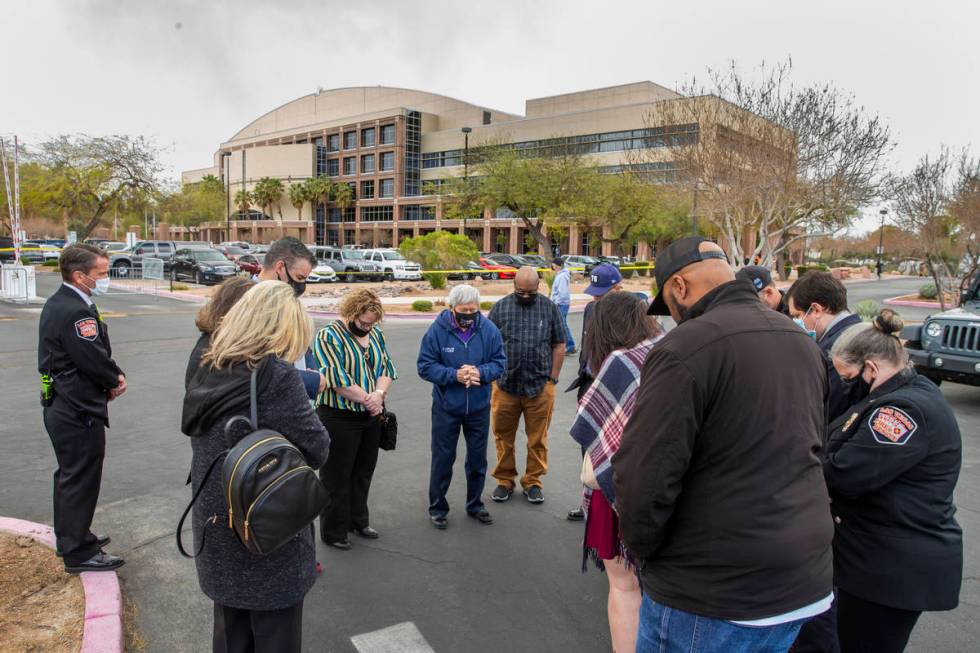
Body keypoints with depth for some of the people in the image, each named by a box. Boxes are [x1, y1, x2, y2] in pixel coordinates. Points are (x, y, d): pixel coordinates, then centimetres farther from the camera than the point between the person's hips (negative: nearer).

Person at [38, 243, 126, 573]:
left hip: (62, 407, 11)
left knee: (70, 476, 23)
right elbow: (96, 361, -24)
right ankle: (78, 552, 14)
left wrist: (113, 376, -3)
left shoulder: (57, 303, 10)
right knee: (80, 481, 2)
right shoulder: (75, 312, -24)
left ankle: (71, 536, 39)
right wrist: (116, 379, -5)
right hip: (80, 412, -11)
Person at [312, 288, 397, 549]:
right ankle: (333, 531, 19)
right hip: (339, 418, -6)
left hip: (372, 417, 7)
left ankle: (358, 520, 35)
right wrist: (367, 398, -16)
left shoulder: (376, 333, 7)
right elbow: (337, 379, -21)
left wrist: (379, 394, -14)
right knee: (337, 477, 5)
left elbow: (386, 367, 5)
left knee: (363, 472, 18)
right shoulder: (329, 336, -14)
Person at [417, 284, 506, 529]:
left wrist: (480, 372, -22)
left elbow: (500, 362, -2)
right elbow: (425, 366, -12)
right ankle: (437, 508, 26)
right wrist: (454, 375, -25)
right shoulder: (437, 330, -13)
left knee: (478, 458, 16)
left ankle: (475, 504, 36)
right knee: (443, 458, 8)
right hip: (446, 408, -2)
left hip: (479, 408, 3)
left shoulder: (489, 329, -8)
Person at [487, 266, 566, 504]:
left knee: (538, 439, 9)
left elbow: (559, 346, 5)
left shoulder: (549, 308, 2)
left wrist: (552, 379, 1)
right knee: (503, 437, 9)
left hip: (540, 387, 0)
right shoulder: (501, 307, 2)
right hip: (505, 386, 0)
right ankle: (504, 480, 25)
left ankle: (533, 482, 25)